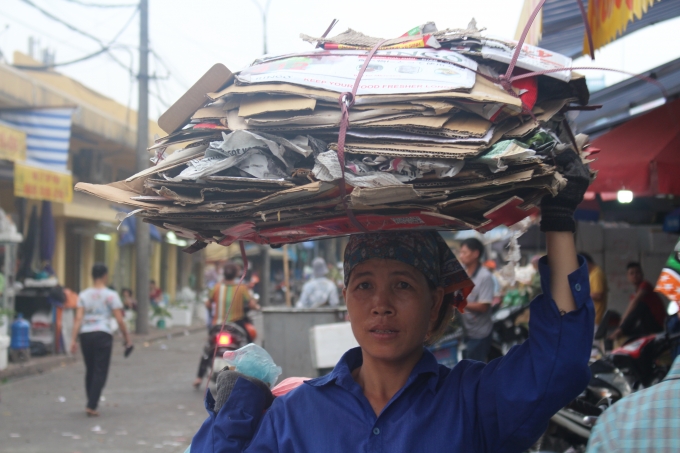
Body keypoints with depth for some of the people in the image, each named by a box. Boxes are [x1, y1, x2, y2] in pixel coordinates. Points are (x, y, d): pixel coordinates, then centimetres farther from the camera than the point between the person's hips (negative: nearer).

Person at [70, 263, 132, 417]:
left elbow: (78, 319, 0)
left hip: (85, 335, 4)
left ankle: (91, 404, 23)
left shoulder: (83, 295, 10)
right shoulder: (111, 295, 0)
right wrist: (127, 338, 5)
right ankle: (91, 406, -11)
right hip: (103, 334, -4)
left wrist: (73, 339, -2)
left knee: (89, 370, 16)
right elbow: (119, 320, -4)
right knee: (100, 372, -2)